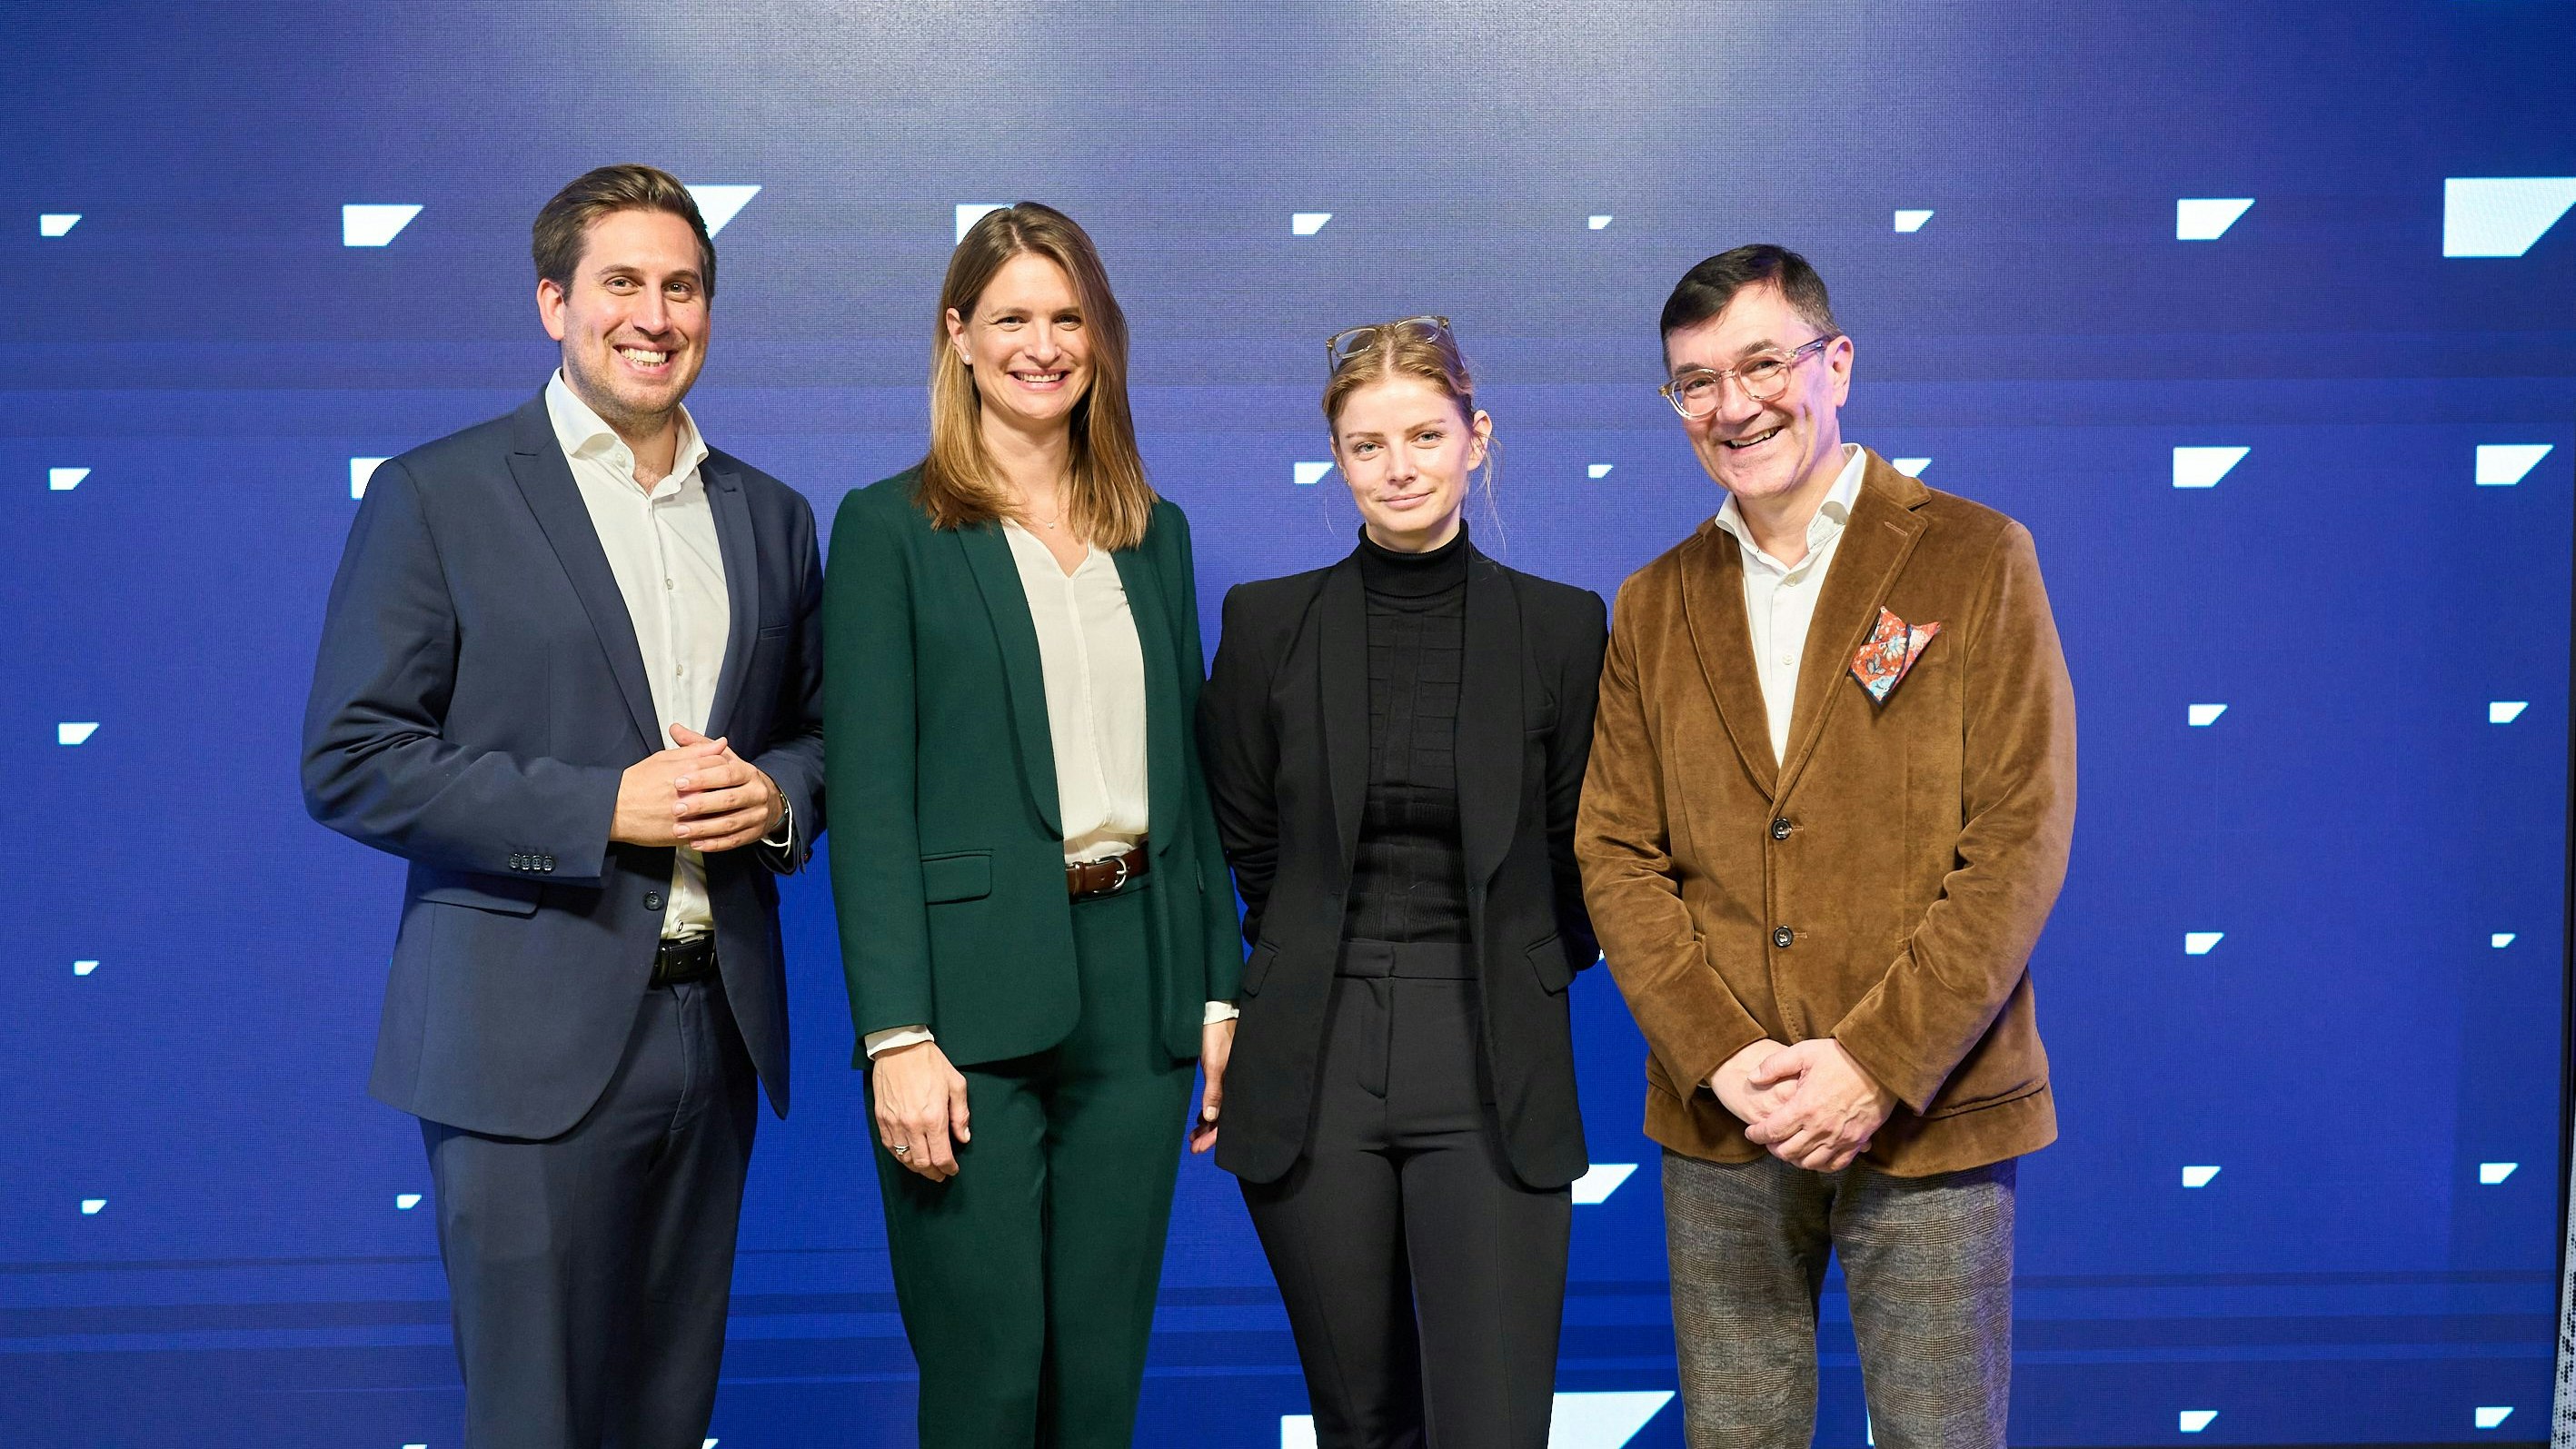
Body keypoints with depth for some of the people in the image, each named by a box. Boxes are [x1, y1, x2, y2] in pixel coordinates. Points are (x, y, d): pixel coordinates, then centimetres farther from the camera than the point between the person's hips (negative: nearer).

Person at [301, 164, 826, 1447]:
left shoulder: (770, 516, 12)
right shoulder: (435, 496, -3)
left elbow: (816, 727, 19)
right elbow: (350, 764, -8)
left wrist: (774, 794, -5)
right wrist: (605, 809, -17)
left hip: (716, 1028, 5)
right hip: (532, 1040, -4)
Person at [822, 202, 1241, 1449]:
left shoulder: (1155, 533, 14)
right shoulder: (888, 530, 0)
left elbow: (1186, 780, 14)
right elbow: (869, 801, -7)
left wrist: (1219, 995, 9)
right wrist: (897, 1034, -14)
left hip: (1137, 987, 4)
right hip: (974, 1006, -4)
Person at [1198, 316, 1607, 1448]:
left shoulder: (1561, 625, 1)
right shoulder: (1267, 623, 2)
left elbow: (1581, 855, 8)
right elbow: (1239, 848, 10)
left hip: (1494, 1070, -1)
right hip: (1310, 1068, 1)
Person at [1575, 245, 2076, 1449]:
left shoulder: (1977, 560, -1)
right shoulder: (1653, 607, 9)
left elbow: (2020, 842, -7)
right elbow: (1616, 855, 4)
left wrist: (1877, 1064, -15)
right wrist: (1720, 1054, -10)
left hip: (1925, 1111, -2)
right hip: (1718, 1120, 3)